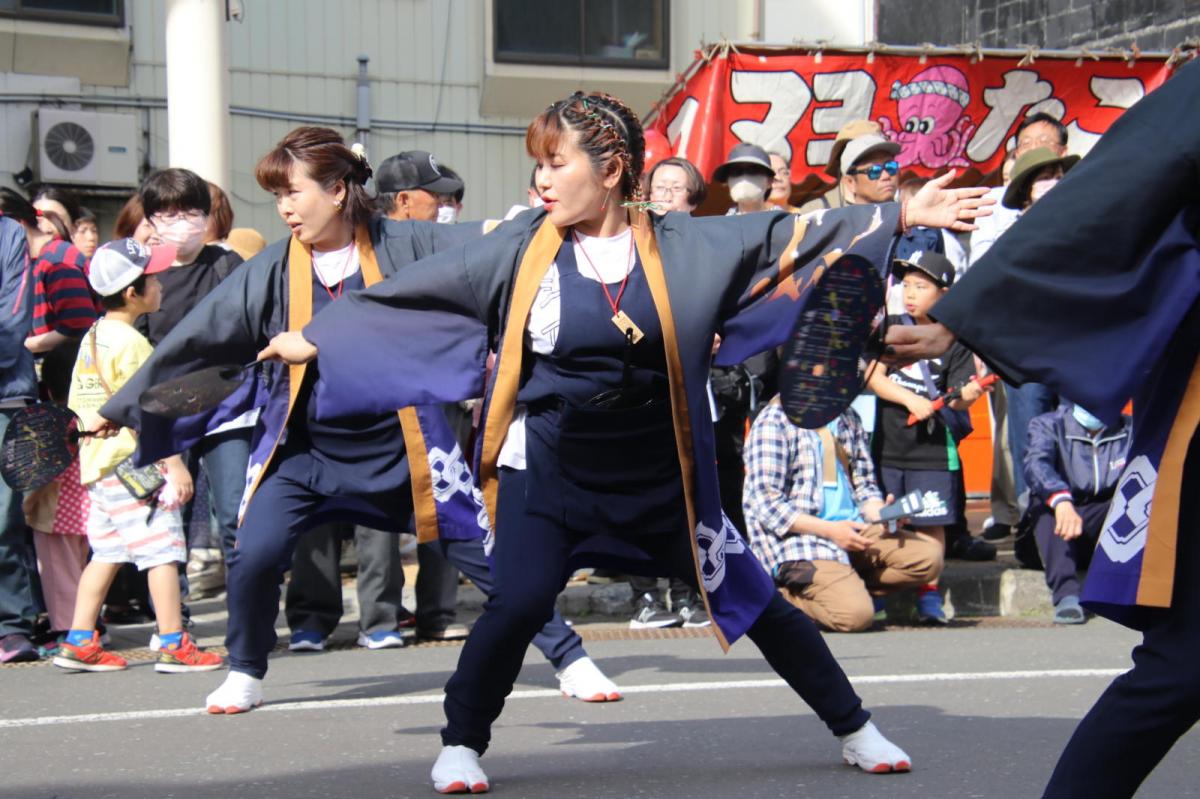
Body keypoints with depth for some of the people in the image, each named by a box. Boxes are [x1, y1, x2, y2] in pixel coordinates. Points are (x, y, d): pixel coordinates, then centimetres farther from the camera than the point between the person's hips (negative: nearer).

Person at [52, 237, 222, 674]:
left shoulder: (92, 338, 11)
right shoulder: (131, 344, -16)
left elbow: (79, 402, 17)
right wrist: (176, 465, -19)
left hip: (97, 462, 9)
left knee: (106, 553, 14)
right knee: (162, 551, -5)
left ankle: (79, 642, 16)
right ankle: (173, 645, -5)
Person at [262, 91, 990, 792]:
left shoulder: (682, 246, -5)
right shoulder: (520, 248, -5)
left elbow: (791, 238, -3)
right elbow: (414, 289, 1)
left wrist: (903, 216, -6)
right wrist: (318, 337, 5)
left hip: (661, 475, 1)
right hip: (551, 471, -1)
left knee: (752, 599, 5)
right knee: (519, 604, -19)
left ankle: (855, 730, 22)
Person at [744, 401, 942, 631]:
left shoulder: (848, 418, 14)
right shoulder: (776, 419, -8)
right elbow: (766, 505, -13)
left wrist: (883, 515, -5)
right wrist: (829, 530, -18)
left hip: (853, 528, 7)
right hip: (798, 537, -7)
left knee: (929, 554, -15)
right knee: (856, 614, -27)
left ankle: (845, 587, -2)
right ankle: (788, 594, 0)